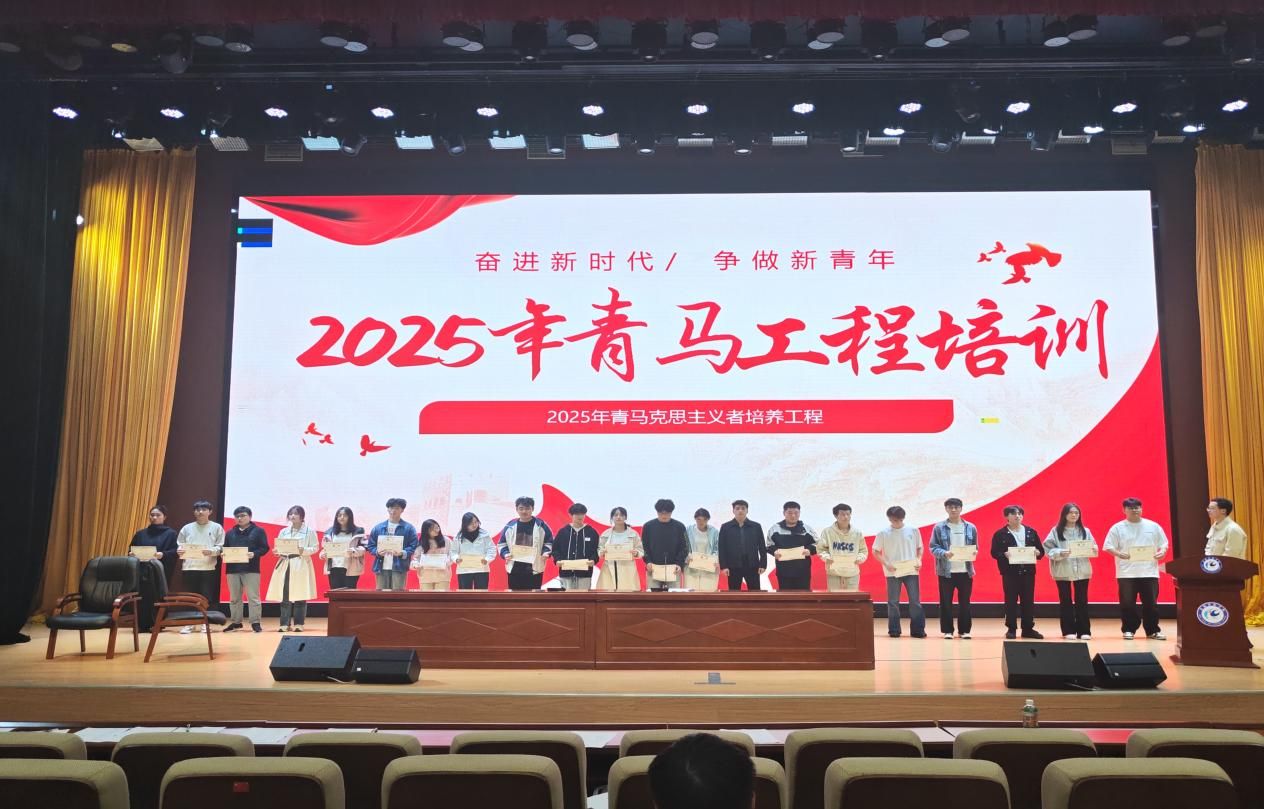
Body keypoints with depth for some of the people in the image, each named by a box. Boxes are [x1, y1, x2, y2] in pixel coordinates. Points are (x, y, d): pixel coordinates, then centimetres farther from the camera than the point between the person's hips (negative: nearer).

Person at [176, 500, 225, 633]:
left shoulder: (217, 528, 6)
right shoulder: (187, 528, 13)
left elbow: (221, 547, 0)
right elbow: (179, 545, 11)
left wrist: (211, 551, -18)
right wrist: (179, 551, -10)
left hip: (208, 567, -2)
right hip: (189, 567, 2)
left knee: (207, 597, -1)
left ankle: (205, 623, 7)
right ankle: (189, 623, 11)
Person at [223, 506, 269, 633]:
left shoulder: (258, 531, 2)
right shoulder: (230, 533, 16)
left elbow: (264, 548, -3)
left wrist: (254, 554, -21)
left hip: (251, 569, -4)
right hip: (232, 569, 4)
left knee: (253, 597, -4)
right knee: (234, 598, 9)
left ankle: (256, 622, -1)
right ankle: (235, 622, 18)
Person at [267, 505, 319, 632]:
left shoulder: (309, 531, 2)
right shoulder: (283, 532, 14)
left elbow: (315, 548, -2)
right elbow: (279, 548, 14)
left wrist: (304, 551, -18)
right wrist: (276, 552, -7)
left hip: (301, 565, -4)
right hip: (285, 564, 4)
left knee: (300, 595, -5)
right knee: (284, 595, -1)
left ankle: (298, 623, 2)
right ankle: (285, 623, 3)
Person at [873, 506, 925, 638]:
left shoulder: (913, 530, 3)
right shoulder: (883, 533, -1)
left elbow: (919, 548, 13)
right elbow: (876, 552, 2)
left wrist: (919, 560, -5)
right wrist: (886, 564, -11)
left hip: (911, 571, 1)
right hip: (892, 572, -1)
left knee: (915, 601, -1)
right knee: (893, 602, 3)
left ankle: (917, 630, 6)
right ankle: (894, 630, 11)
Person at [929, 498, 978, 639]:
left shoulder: (971, 527, 6)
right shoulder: (939, 527, -1)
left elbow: (975, 547, 10)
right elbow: (933, 547, -3)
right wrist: (944, 553, -22)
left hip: (965, 570, 2)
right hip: (945, 570, -2)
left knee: (965, 602, 7)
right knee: (946, 602, 3)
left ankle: (964, 630, 17)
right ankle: (947, 630, 12)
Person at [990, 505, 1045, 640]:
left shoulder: (1031, 532, 9)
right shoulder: (1000, 534, -2)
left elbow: (1041, 550, 10)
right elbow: (994, 552, -4)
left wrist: (1037, 553, -12)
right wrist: (1005, 554, -22)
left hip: (1028, 571, 3)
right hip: (1010, 572, -3)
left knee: (1028, 601, 7)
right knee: (1011, 601, 1)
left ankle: (1028, 629, 15)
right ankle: (1011, 629, 9)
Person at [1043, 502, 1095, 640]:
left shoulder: (1085, 531, 8)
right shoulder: (1056, 531, -1)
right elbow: (1048, 549, -5)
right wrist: (1060, 553, -22)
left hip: (1082, 570, 2)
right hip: (1063, 571, -2)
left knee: (1082, 601, 4)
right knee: (1065, 601, 3)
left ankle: (1084, 631, 10)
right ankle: (1068, 631, 9)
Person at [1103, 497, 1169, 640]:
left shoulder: (1153, 526, 9)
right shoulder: (1117, 528, 1)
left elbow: (1164, 543, 13)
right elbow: (1108, 546, -2)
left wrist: (1163, 551, -8)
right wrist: (1119, 554, -20)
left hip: (1149, 571, 2)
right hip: (1126, 572, -2)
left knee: (1151, 603, 4)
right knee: (1127, 603, -1)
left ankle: (1153, 630, 16)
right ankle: (1129, 630, 12)